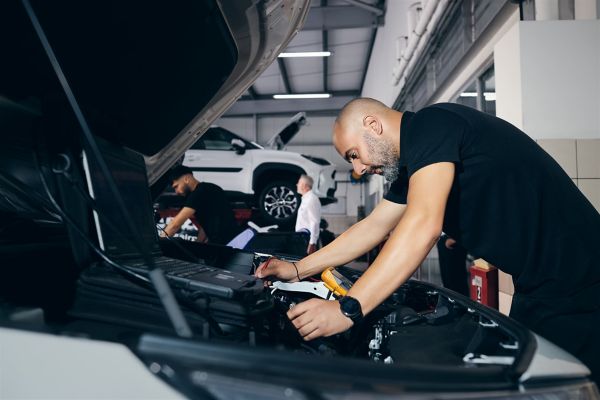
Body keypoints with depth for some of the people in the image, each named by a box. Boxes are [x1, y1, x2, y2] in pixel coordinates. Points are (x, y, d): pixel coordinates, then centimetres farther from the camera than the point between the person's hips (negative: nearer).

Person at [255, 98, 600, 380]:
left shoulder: (430, 125, -19)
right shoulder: (410, 164, 11)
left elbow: (423, 226, -31)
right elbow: (373, 227, 14)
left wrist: (348, 309, -30)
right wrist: (298, 270, 12)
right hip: (537, 286, 9)